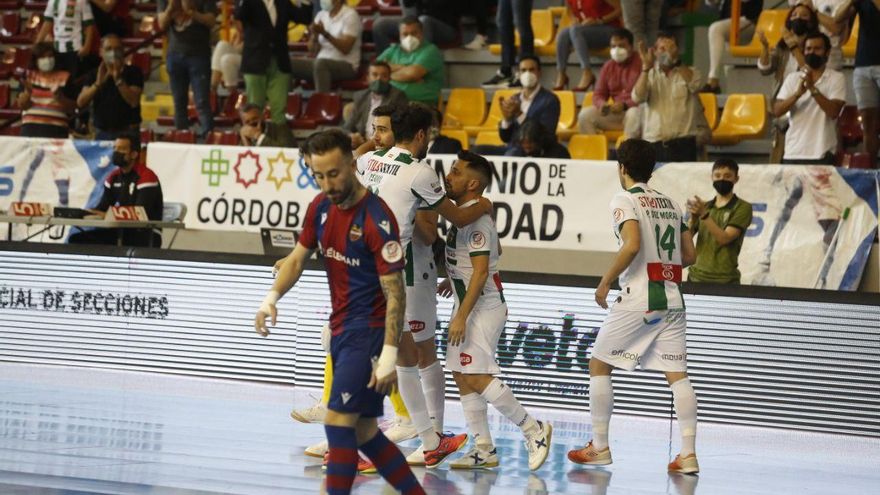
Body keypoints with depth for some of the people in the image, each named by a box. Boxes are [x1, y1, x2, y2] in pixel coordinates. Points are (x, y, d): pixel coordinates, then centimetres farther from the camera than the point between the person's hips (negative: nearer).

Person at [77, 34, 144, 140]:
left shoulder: (133, 72, 1)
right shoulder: (94, 75, 9)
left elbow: (134, 102, -12)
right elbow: (80, 102, -3)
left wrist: (118, 79, -21)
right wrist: (98, 83, -17)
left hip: (127, 134, -3)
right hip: (101, 134, 3)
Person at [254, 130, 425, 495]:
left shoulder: (377, 219, -19)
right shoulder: (321, 206, 4)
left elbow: (394, 291, -19)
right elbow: (298, 257, 15)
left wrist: (389, 355, -23)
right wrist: (273, 297, -3)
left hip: (369, 330, -8)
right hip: (341, 328, 8)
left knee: (338, 421, -15)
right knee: (363, 433, 11)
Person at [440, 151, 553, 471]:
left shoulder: (476, 219, -19)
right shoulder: (463, 213, 12)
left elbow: (480, 272, -24)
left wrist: (461, 317, -25)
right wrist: (453, 280, 34)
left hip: (483, 306, -10)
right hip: (468, 304, 10)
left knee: (477, 377, -13)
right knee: (462, 375, 8)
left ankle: (534, 430, -3)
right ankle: (483, 450, 12)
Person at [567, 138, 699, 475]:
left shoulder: (625, 200, -5)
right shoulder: (669, 203, 15)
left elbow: (632, 245, -21)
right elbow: (689, 255, 15)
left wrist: (605, 282, -11)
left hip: (637, 300, -6)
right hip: (671, 299, 6)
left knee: (599, 366, 9)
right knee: (677, 375, 3)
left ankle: (599, 447, 10)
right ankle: (688, 454, -6)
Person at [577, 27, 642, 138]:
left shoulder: (641, 64, -10)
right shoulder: (608, 67, 11)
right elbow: (598, 94, 13)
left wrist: (624, 105, -26)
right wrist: (602, 104, -11)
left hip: (634, 109, -6)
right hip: (615, 113, 6)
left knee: (634, 114, -40)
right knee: (585, 114, -14)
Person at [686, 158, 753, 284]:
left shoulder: (742, 208, 0)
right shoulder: (704, 206, 15)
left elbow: (724, 238, -11)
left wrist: (704, 215, -21)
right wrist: (693, 217, -15)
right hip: (697, 275, 4)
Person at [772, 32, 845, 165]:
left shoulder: (837, 79, 2)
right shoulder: (792, 78, 12)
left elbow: (833, 112, -11)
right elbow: (777, 111, 2)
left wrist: (812, 88, -18)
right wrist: (798, 93, -14)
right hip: (792, 153, 3)